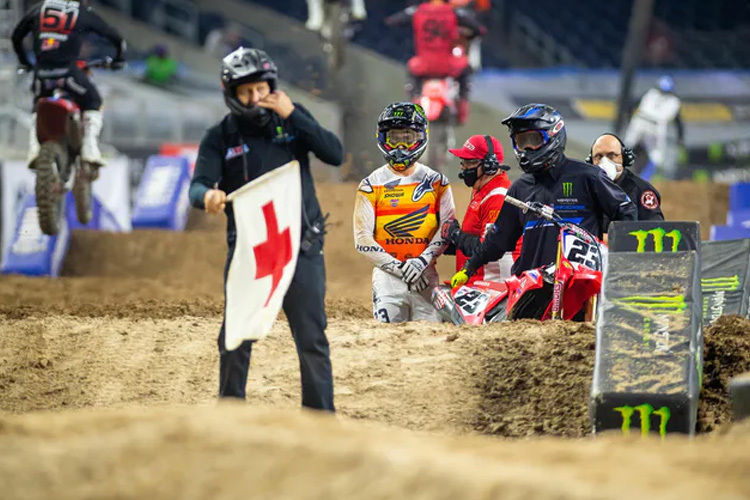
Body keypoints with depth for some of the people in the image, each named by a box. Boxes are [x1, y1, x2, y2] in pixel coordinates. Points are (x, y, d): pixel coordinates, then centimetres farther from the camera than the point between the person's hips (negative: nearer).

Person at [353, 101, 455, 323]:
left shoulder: (436, 182, 9)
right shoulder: (372, 185, 5)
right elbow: (362, 238, -1)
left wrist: (422, 260, -14)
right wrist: (397, 267, -12)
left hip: (425, 274, 1)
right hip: (387, 273, -1)